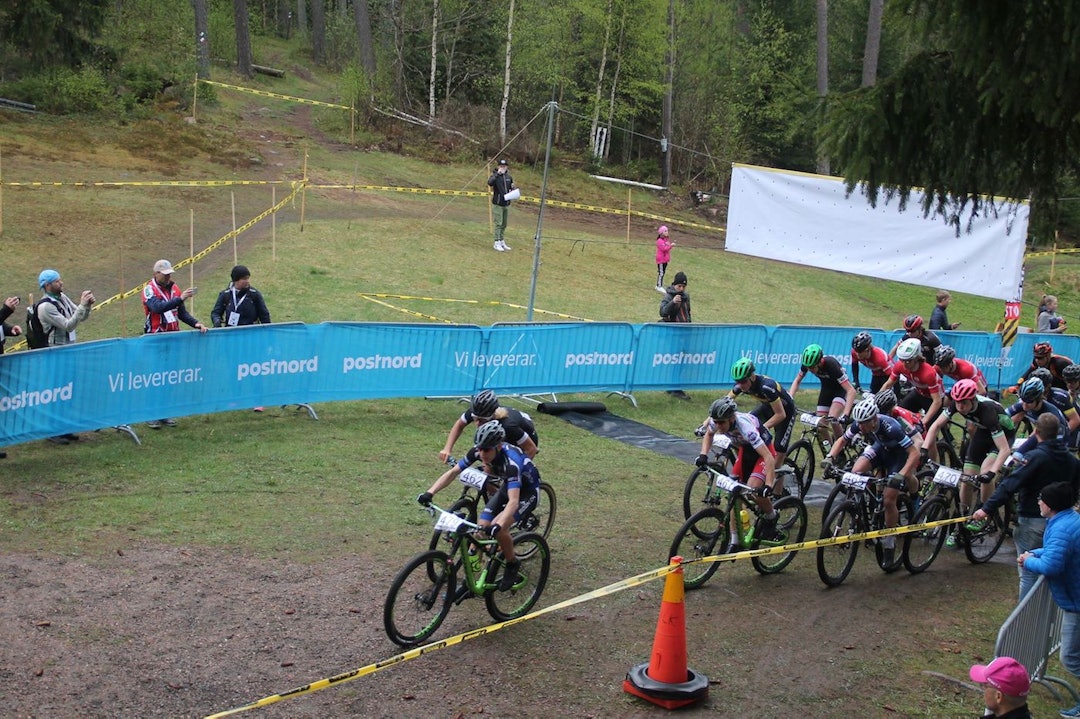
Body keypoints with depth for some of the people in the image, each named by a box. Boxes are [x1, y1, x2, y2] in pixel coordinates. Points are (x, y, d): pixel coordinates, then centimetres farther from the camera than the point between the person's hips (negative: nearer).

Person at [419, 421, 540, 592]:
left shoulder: (511, 461, -39)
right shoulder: (478, 451, -21)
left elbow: (513, 501, -49)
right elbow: (453, 472, -15)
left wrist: (498, 526, -63)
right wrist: (430, 493, -29)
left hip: (527, 492, -6)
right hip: (507, 486, 7)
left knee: (497, 528, -26)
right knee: (481, 527, -8)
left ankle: (512, 564, -1)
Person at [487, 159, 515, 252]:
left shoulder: (509, 177, 9)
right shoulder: (495, 176, -7)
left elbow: (512, 189, 20)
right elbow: (489, 182, -29)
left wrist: (512, 188, -3)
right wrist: (497, 174, -32)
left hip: (506, 204, 5)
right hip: (498, 204, -5)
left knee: (504, 224, 12)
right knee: (498, 224, -6)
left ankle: (502, 242, 22)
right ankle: (497, 243, -2)